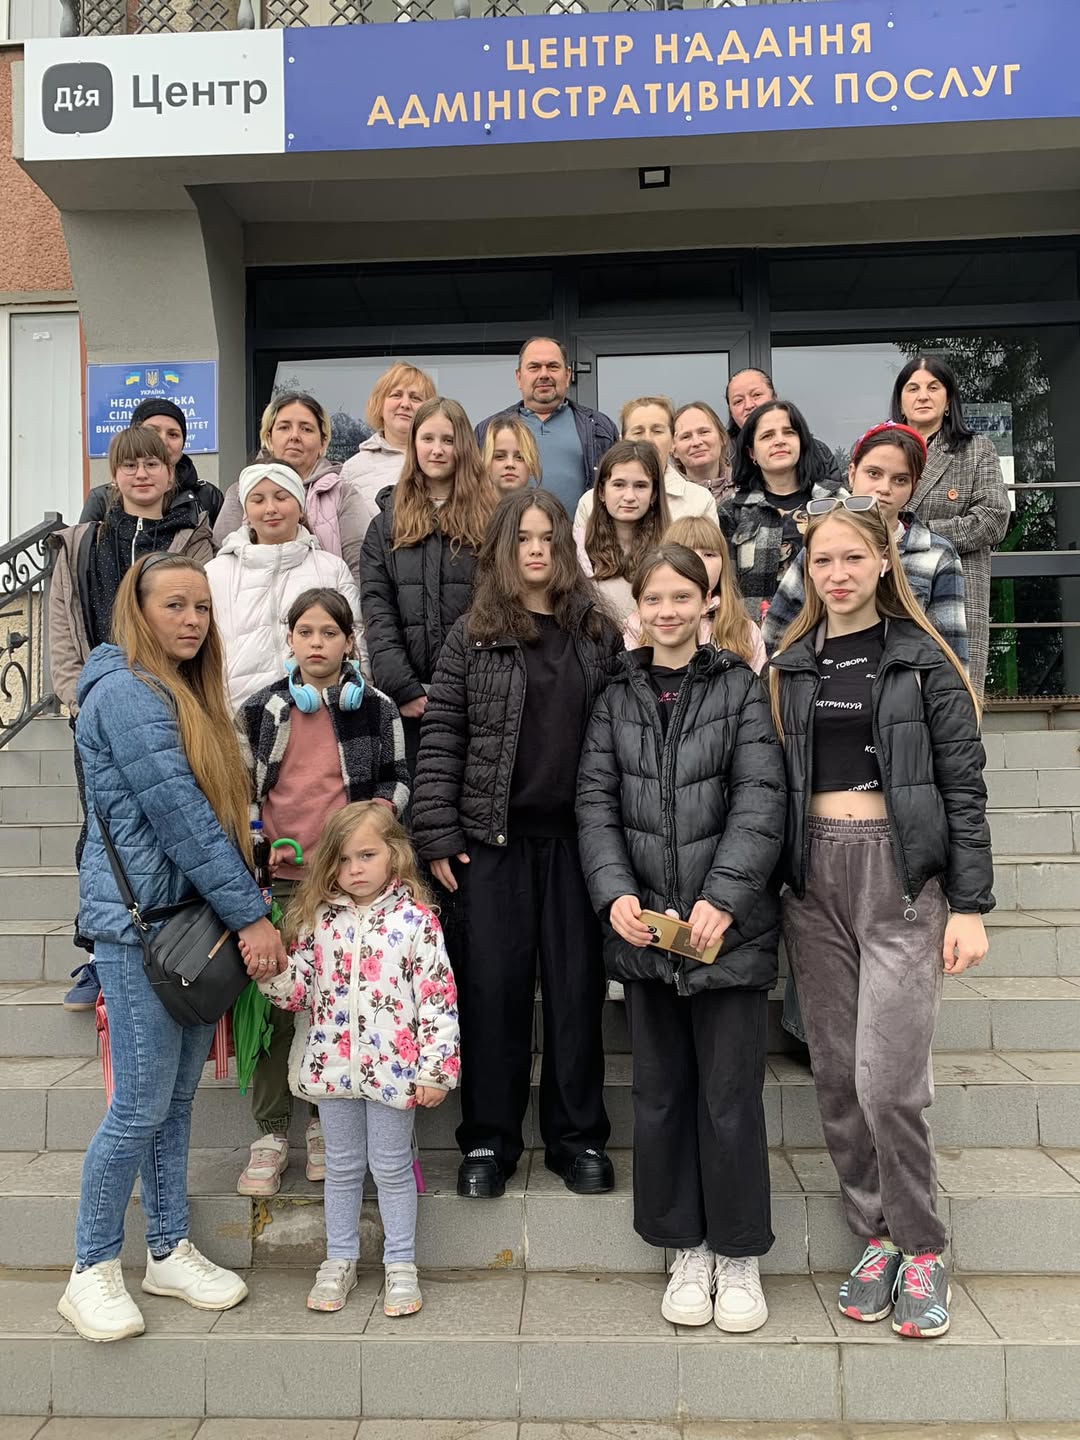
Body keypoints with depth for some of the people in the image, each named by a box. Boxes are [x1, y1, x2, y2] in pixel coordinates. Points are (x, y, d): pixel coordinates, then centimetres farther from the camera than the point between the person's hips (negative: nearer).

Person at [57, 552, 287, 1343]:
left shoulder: (189, 692, 15)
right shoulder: (126, 692, -14)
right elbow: (179, 817, -19)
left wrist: (247, 902, 7)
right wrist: (251, 915, -16)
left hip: (194, 917, 8)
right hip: (139, 922, -8)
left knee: (178, 1097, 15)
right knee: (143, 1106, -1)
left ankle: (170, 1251, 27)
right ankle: (93, 1272, 17)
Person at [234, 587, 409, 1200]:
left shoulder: (376, 708, 4)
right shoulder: (263, 709, 8)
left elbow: (398, 777, 10)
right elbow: (242, 786, 13)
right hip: (278, 878, 1)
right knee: (274, 1005, 1)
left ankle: (326, 1124, 22)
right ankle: (271, 1133, 13)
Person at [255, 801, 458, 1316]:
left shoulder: (416, 919, -10)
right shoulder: (318, 918, 1)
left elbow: (438, 996, -9)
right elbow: (299, 991, 5)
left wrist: (436, 1069, -11)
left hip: (392, 1068, -3)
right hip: (332, 1064, 3)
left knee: (392, 1166, 9)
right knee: (342, 1166, 17)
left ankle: (400, 1265, 25)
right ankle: (339, 1260, 32)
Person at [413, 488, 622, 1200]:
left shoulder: (600, 633, 7)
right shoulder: (474, 636, 3)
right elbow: (441, 736, 0)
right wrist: (439, 834, -6)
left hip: (577, 835, 1)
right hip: (494, 836, -1)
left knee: (577, 985, 7)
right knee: (494, 985, 4)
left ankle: (578, 1137, 22)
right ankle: (489, 1140, 18)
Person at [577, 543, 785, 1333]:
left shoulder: (742, 689, 0)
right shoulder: (617, 698, 9)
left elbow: (761, 801, -8)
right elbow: (596, 803, 3)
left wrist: (722, 897, -19)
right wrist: (616, 893, -11)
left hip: (729, 929, -3)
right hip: (644, 928, 3)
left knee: (730, 1096, 4)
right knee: (661, 1094, 11)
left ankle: (739, 1256, 23)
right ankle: (687, 1250, 28)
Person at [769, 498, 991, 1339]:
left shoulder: (922, 660, -1)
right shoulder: (792, 665, 10)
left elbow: (964, 787, -3)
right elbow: (777, 784, 11)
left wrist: (970, 906, -8)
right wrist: (773, 889, 6)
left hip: (900, 870, -4)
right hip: (814, 874, 4)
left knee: (887, 1077, -7)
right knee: (837, 1073, 8)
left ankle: (922, 1248, 15)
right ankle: (875, 1235, 25)